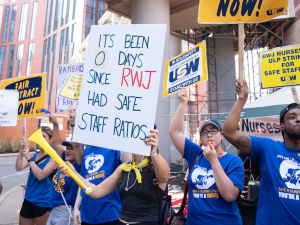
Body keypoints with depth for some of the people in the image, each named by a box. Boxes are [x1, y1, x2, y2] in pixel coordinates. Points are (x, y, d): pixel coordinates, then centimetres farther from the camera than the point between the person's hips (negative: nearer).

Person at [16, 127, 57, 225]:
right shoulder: (33, 155, 4)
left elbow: (40, 175, -22)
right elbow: (18, 168, -10)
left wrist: (29, 158, -22)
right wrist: (21, 150, -19)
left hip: (43, 202, -5)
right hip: (28, 199, 5)